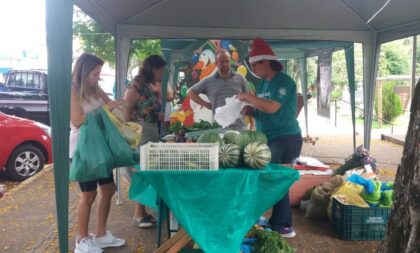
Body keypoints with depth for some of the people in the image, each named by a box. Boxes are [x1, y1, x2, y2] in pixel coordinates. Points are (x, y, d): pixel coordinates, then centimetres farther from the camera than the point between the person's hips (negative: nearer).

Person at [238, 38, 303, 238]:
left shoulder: (283, 81, -14)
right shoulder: (263, 83, 12)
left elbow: (271, 107, -26)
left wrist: (249, 97, -16)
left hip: (285, 139, -9)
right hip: (269, 138, 9)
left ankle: (283, 225, 10)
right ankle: (278, 222, 23)